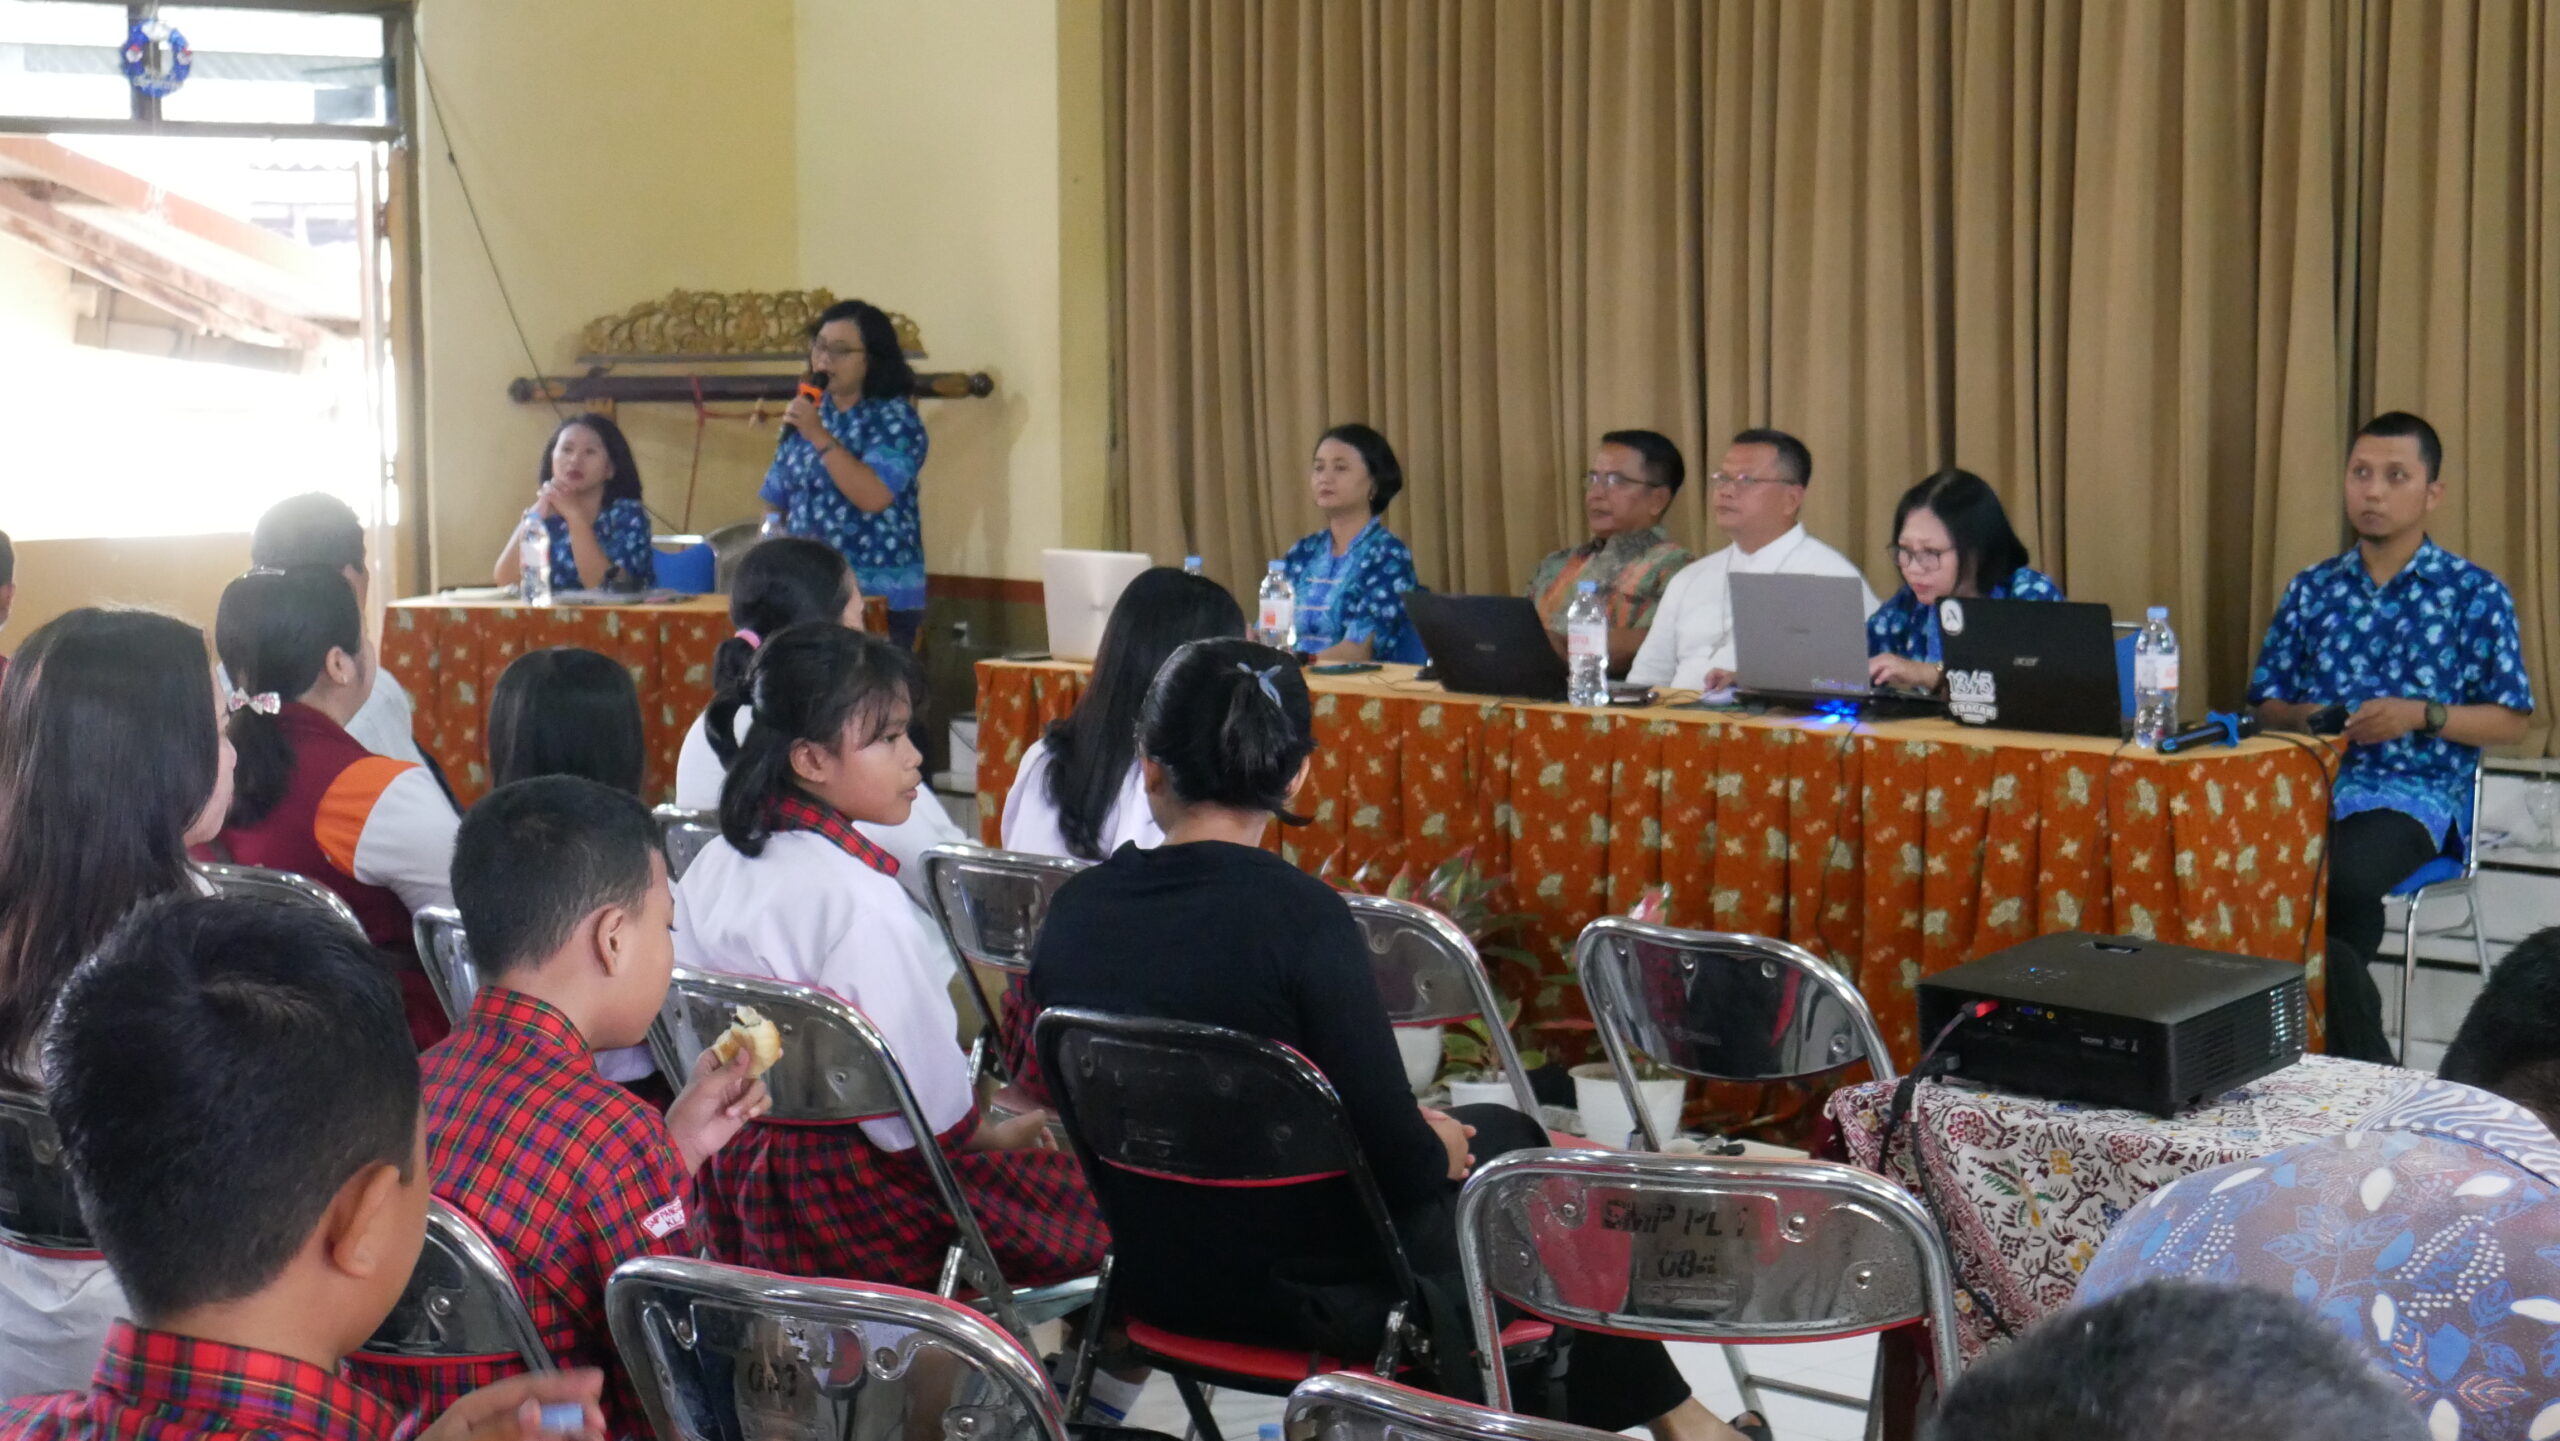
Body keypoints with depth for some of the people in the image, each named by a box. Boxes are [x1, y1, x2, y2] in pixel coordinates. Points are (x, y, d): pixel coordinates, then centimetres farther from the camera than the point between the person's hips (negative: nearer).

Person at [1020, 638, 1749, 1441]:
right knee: (1515, 1147, 24)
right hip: (1305, 1290, -6)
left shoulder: (1074, 909, -6)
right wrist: (1445, 1150, 4)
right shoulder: (1298, 913, -24)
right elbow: (1398, 1158, -21)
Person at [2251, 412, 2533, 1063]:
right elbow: (2265, 704, 18)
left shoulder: (2475, 593, 5)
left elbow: (2511, 721, 3)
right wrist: (2301, 716, -6)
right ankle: (2363, 1067, -17)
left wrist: (2420, 715, -12)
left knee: (2338, 881, -35)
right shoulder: (2311, 589, 16)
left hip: (2414, 792, -3)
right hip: (2312, 785, 4)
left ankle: (2356, 1073, -13)